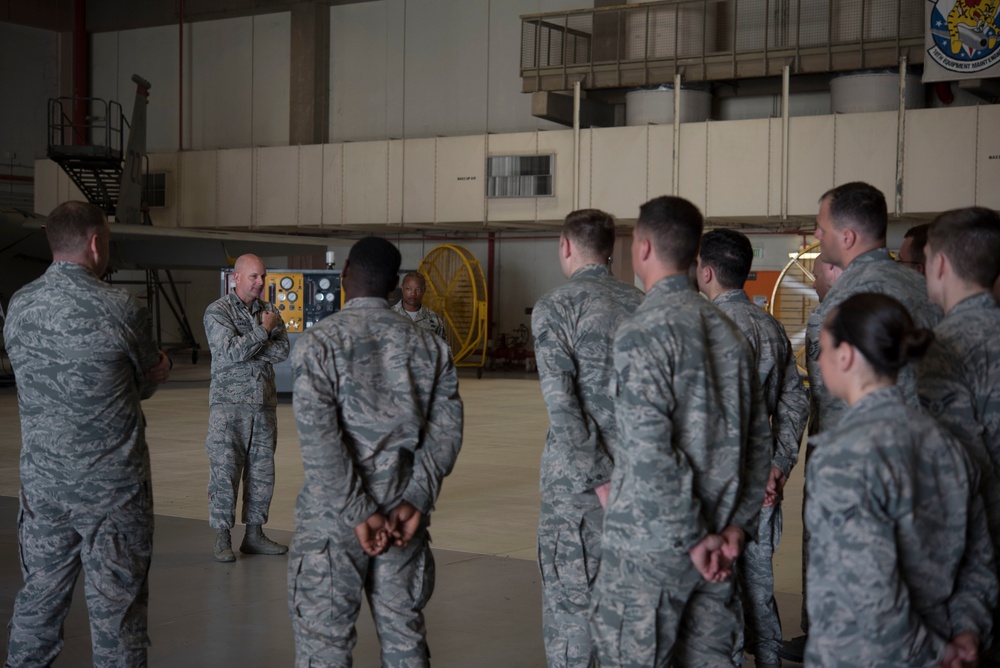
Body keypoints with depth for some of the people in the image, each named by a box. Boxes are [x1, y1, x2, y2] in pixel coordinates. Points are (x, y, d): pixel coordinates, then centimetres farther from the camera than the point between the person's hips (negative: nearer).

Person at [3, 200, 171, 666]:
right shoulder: (120, 310, -15)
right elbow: (149, 380, 0)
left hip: (42, 482, 5)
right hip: (112, 486, -5)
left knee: (40, 595, 18)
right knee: (116, 607, 4)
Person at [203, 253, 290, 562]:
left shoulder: (269, 311, 11)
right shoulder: (217, 311, -4)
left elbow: (282, 350, -2)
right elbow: (231, 352, -16)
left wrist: (246, 350, -12)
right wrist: (262, 331, -10)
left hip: (264, 402, 5)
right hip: (229, 403, -5)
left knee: (262, 471, 7)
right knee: (224, 470, -6)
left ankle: (254, 534, 17)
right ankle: (222, 540, -1)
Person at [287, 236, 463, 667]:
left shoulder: (318, 344, -7)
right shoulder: (428, 346, 6)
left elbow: (320, 441, -16)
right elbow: (445, 430, -1)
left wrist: (359, 515, -14)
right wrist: (416, 501, -6)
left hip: (332, 519, -4)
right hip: (403, 516, 4)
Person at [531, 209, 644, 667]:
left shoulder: (555, 307, -8)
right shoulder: (641, 305, 8)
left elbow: (561, 402, -17)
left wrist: (600, 481, -17)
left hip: (577, 479, -5)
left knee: (569, 601, 2)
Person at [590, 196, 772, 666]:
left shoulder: (643, 331, -13)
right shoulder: (725, 328, 9)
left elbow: (650, 449, -21)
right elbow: (758, 437, 11)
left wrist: (694, 537, -14)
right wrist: (737, 523, 9)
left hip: (649, 542, -7)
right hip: (716, 541, 7)